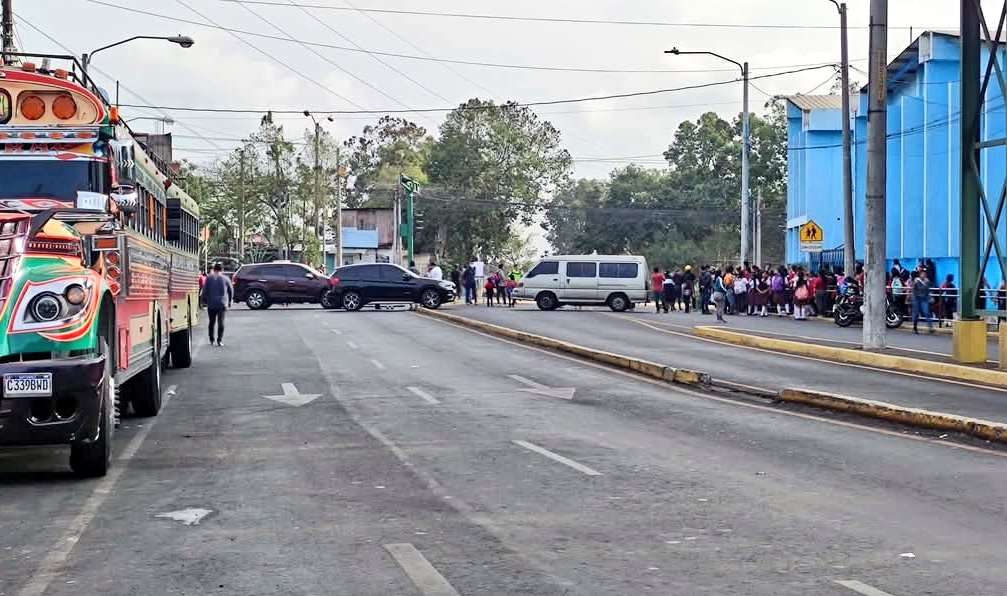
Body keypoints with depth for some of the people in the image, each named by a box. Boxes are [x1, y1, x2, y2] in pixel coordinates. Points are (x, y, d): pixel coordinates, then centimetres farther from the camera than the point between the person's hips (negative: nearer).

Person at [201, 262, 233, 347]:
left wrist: (205, 301, 11)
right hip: (222, 304, -1)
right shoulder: (225, 279, 1)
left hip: (211, 304, 1)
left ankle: (211, 340, 17)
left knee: (212, 322, 13)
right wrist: (230, 301, 20)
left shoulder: (209, 278, 0)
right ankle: (219, 340, -5)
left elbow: (205, 291, 0)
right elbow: (231, 290, 8)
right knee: (221, 322, 0)